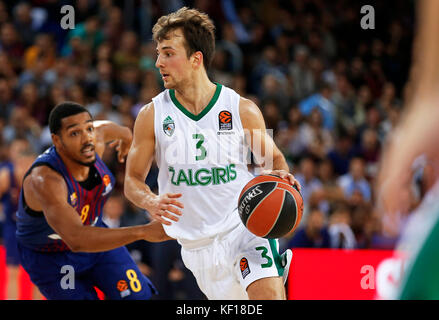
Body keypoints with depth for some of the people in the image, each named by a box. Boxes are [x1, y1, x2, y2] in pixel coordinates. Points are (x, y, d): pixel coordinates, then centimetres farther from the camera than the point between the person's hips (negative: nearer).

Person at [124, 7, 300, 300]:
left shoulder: (243, 110, -4)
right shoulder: (152, 116, -2)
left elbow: (272, 158, 10)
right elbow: (133, 180, 3)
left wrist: (280, 176, -14)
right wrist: (151, 202, -19)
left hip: (244, 224, -2)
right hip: (198, 242, 2)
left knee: (269, 295, -27)